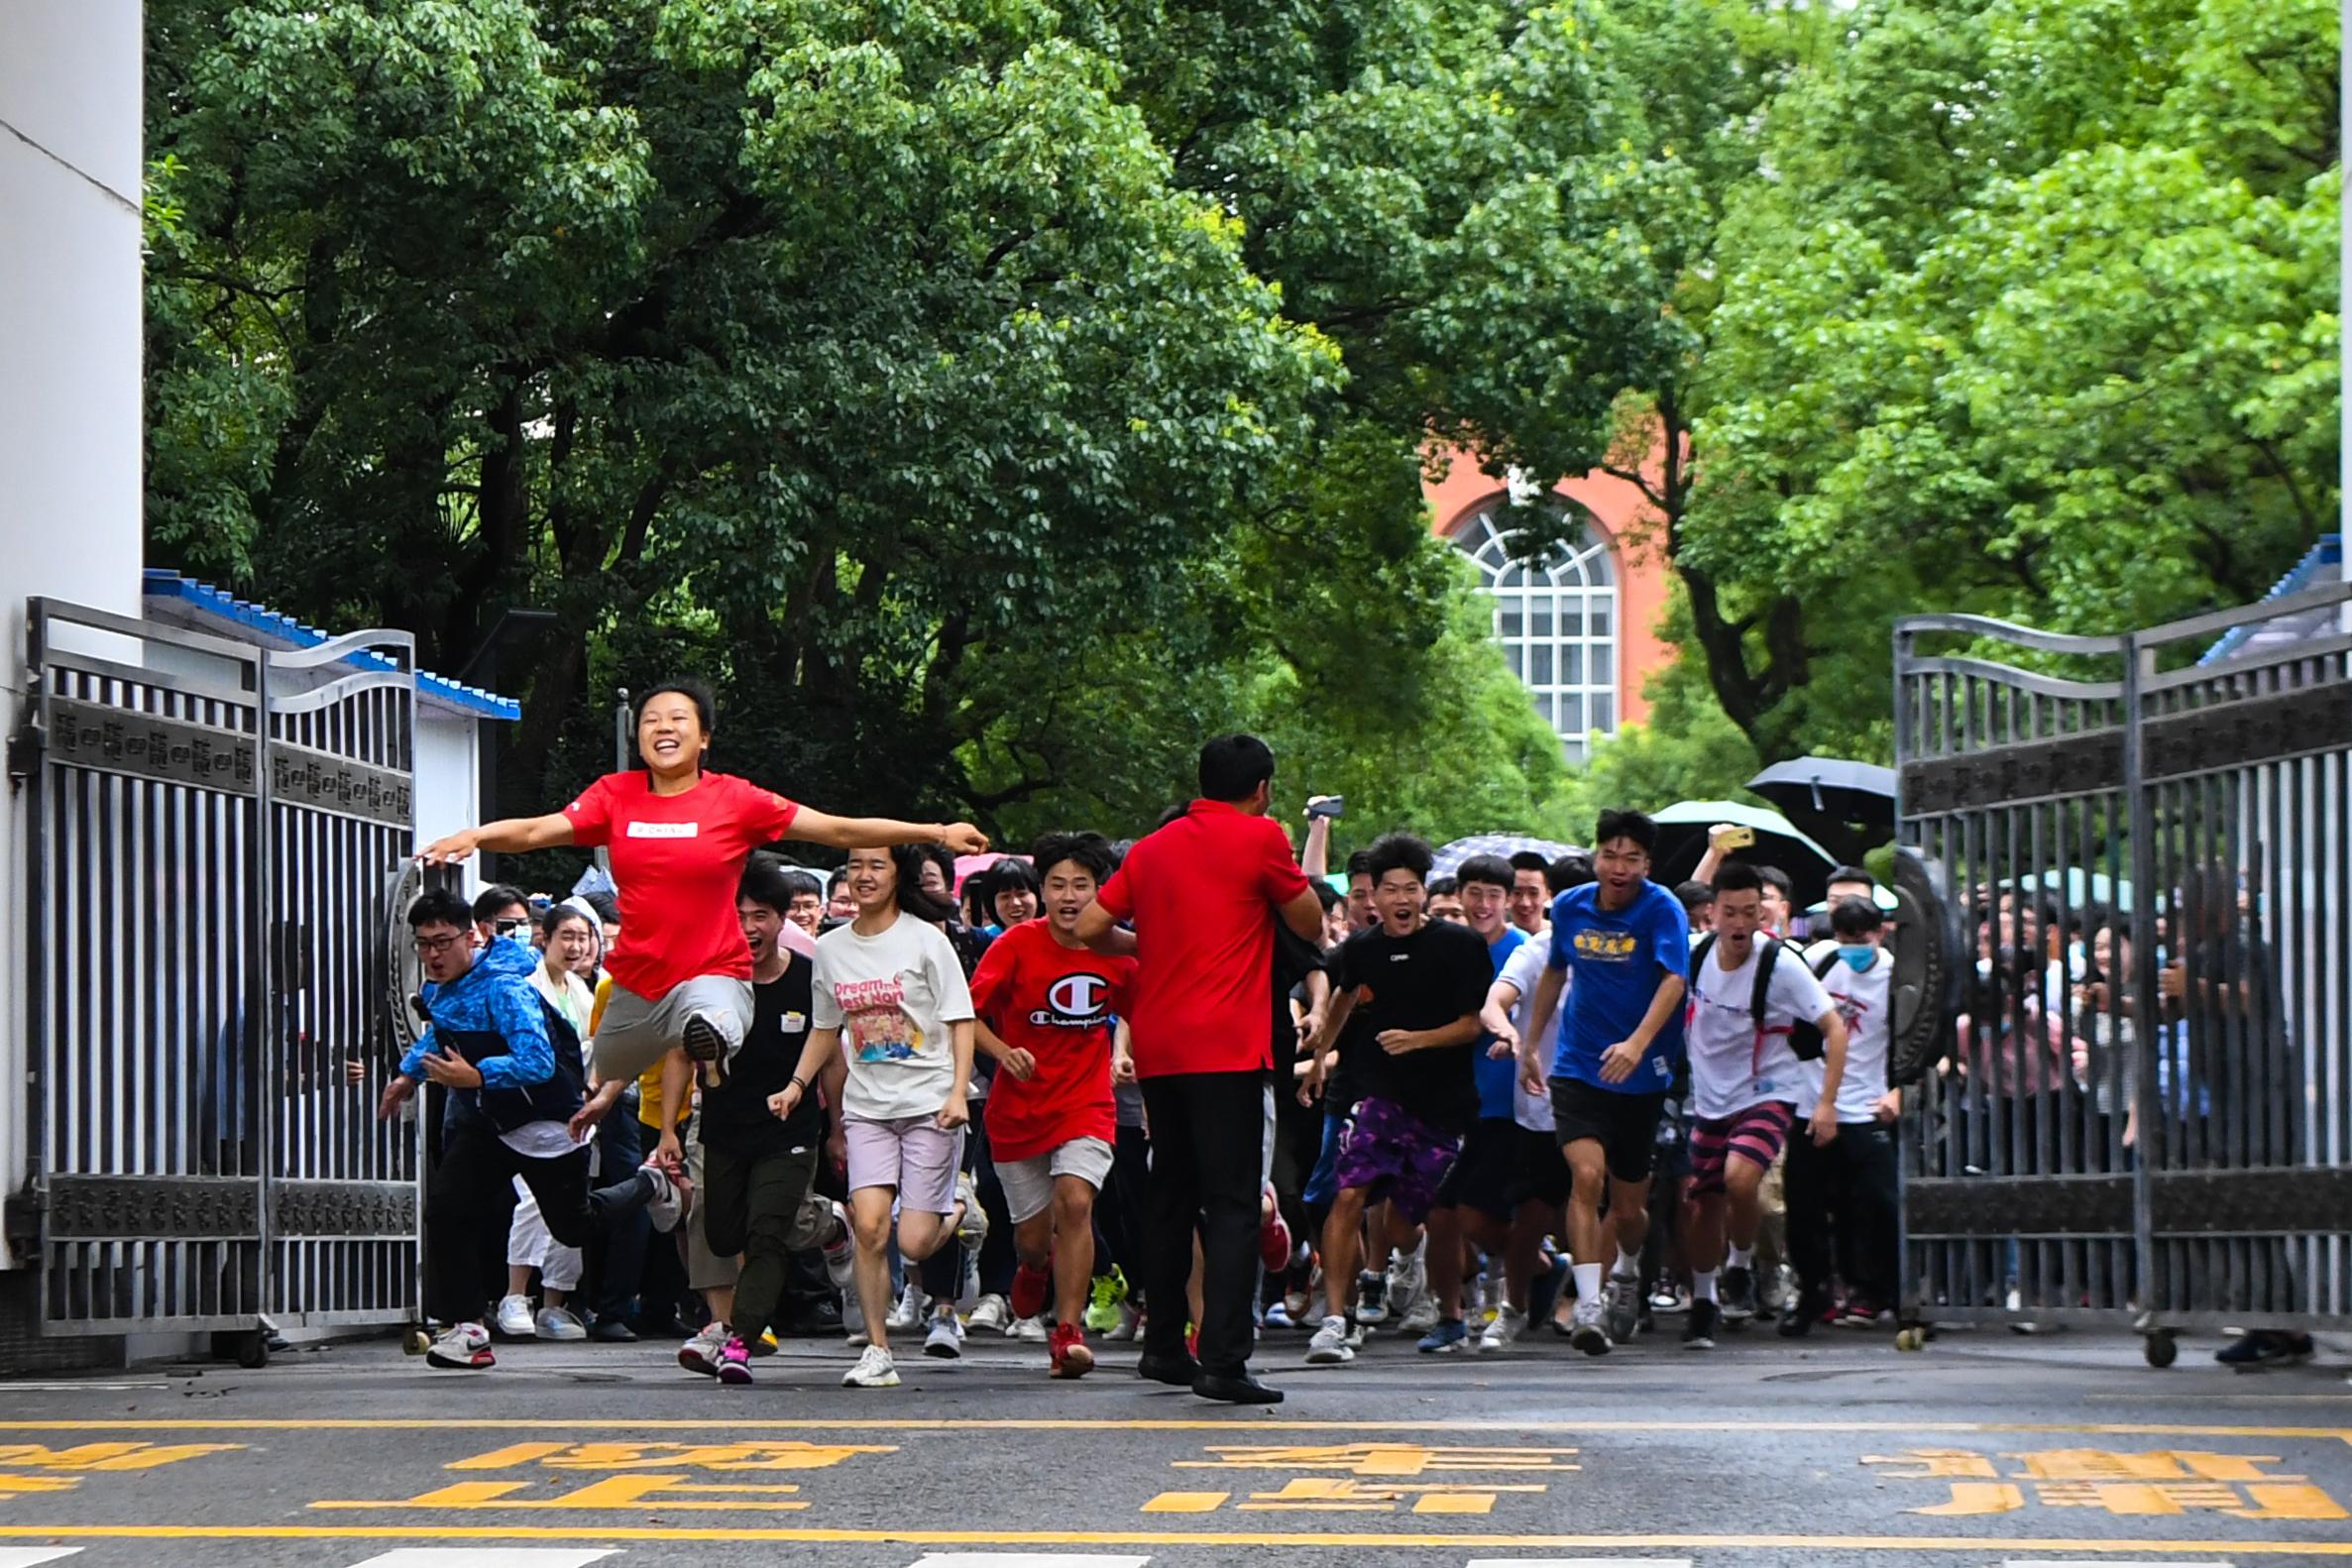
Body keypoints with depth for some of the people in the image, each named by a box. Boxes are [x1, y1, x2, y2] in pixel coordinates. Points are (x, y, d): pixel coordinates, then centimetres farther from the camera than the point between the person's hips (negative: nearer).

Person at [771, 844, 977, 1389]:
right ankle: (877, 1350, -5)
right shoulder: (830, 948, 10)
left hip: (929, 1103, -3)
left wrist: (958, 1094, -13)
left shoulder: (925, 939, -2)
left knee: (914, 1242, -9)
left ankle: (955, 1214, 27)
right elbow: (825, 1029, 22)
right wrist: (796, 1085, 8)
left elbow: (961, 1021, -2)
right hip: (866, 1105, 3)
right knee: (869, 1225, -15)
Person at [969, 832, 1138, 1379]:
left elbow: (1128, 1010, 18)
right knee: (1033, 1235, 8)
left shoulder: (1117, 952, -3)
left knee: (1074, 1201, -24)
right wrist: (1002, 1051, -25)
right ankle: (1035, 1267, 48)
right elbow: (968, 1012, -9)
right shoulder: (1016, 945, -10)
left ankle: (1068, 1333, -17)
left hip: (1086, 1104, 0)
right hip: (1018, 1107, 0)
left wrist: (1122, 1055, 1)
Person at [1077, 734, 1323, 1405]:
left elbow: (1090, 928, 11)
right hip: (1227, 1047, -6)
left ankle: (1162, 1346, 25)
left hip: (1158, 1048, 6)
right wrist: (1294, 870, 19)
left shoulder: (1153, 847, 13)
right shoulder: (1259, 839, -3)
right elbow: (1310, 923, 4)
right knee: (1233, 1204, -8)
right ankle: (1223, 1362, -16)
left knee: (1171, 1196, 18)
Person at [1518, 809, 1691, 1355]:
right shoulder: (1570, 907, 2)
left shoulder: (1662, 909, -11)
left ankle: (1627, 1272, 42)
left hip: (1641, 1077, -1)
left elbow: (1673, 980, -24)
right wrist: (1531, 1044, 22)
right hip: (1577, 1068, 2)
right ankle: (1588, 1307, -23)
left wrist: (1637, 1042, -39)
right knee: (1586, 1176, -21)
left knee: (1628, 1208, 8)